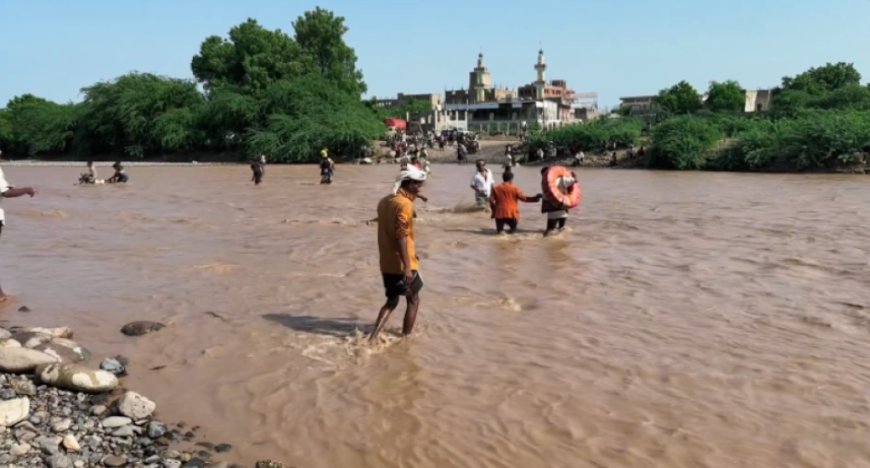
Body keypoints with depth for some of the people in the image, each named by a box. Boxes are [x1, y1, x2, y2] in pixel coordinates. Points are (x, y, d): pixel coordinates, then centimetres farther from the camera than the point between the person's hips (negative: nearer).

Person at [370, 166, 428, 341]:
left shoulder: (384, 201, 10)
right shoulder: (405, 204, -17)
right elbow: (401, 237, -24)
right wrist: (407, 267, -26)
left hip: (386, 264, 8)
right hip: (402, 264, -8)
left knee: (392, 301, 17)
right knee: (413, 300, 11)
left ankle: (373, 336, 2)